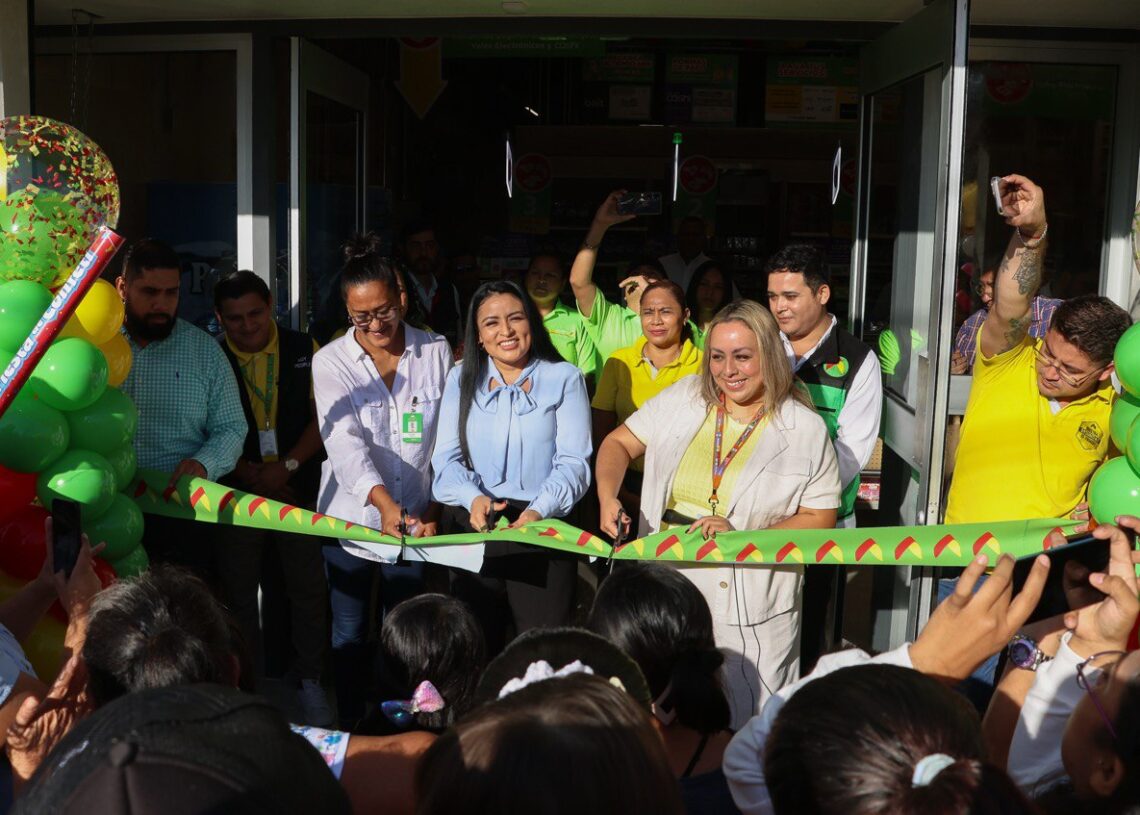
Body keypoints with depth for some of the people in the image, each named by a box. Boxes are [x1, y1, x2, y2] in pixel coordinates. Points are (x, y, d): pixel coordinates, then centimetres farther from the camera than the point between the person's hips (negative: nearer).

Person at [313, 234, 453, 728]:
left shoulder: (436, 352, 1)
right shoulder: (330, 362, -4)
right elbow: (345, 442, -19)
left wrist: (433, 509, -1)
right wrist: (381, 500, -34)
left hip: (415, 519, 1)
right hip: (352, 517, 0)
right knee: (349, 634, 9)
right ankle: (350, 728, 25)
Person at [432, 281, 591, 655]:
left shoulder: (564, 378, 2)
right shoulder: (462, 379, 10)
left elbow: (573, 462, -5)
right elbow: (447, 456, 3)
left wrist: (539, 511, -22)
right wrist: (473, 498, -17)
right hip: (476, 530, 3)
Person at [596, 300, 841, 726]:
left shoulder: (804, 428, -4)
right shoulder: (685, 398, 4)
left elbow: (820, 519, -4)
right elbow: (618, 443, 11)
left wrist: (740, 536, -17)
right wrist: (607, 498, -9)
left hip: (748, 608, -3)